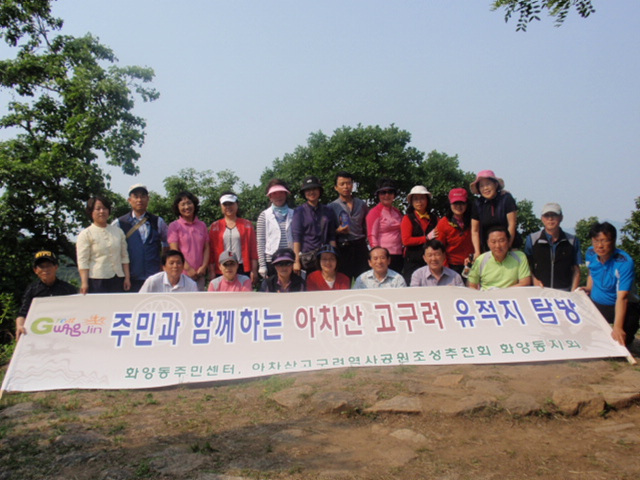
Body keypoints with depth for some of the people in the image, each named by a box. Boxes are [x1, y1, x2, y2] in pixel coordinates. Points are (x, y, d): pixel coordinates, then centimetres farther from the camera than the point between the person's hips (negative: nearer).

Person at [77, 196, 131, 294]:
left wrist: (127, 278, 7)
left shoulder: (118, 231, 14)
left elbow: (124, 256, 14)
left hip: (117, 279, 3)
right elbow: (82, 261, -4)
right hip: (96, 280, -3)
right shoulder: (85, 234, 3)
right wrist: (84, 283, -12)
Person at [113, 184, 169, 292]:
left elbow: (168, 242, 17)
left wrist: (163, 263, 11)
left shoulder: (157, 222, 7)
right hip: (130, 279, -1)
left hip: (154, 278, 1)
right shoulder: (119, 223, 3)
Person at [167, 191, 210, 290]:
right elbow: (174, 250, -6)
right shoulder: (174, 226, 1)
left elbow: (206, 248, 10)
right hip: (182, 273, -4)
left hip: (199, 274, 4)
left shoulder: (202, 225, 12)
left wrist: (204, 266, -5)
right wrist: (188, 269, -12)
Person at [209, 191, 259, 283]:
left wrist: (254, 270, -2)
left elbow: (253, 249, 4)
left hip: (243, 269, 0)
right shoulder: (215, 226, 8)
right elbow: (211, 251, 6)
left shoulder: (247, 225, 8)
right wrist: (212, 272, -1)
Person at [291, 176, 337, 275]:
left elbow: (332, 236, 13)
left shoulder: (328, 211, 12)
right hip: (307, 258, -3)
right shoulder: (299, 212, 2)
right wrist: (297, 261, -10)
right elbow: (296, 237, -4)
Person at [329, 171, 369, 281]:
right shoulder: (332, 207, 5)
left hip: (360, 246, 2)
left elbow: (367, 227, 14)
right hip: (342, 248, -2)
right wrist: (337, 231, -14)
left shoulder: (361, 204, 12)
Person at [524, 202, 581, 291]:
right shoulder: (532, 240, 6)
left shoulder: (572, 241, 10)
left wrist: (573, 293, 1)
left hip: (565, 291, 1)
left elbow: (576, 270, 10)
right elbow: (527, 266, 9)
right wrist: (534, 279, -7)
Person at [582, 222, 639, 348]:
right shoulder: (590, 253, -9)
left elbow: (622, 297, -36)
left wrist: (617, 327, -43)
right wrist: (589, 288, 0)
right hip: (595, 305, 5)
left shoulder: (625, 262, -30)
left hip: (621, 309, -5)